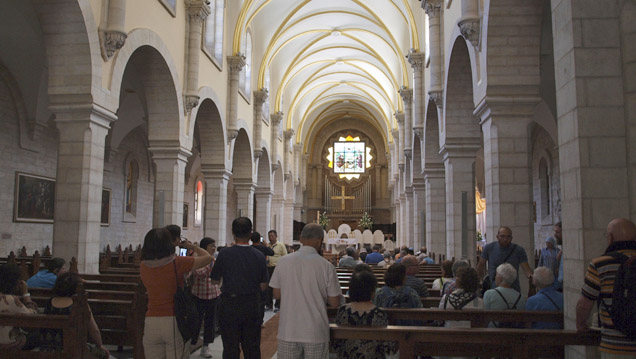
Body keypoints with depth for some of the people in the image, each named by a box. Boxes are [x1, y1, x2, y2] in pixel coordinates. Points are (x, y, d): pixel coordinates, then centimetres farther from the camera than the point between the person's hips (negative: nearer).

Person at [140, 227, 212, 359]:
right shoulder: (177, 263, -12)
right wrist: (191, 246, 11)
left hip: (151, 322, 4)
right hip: (175, 321, -4)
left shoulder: (143, 266, 0)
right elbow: (207, 257, -5)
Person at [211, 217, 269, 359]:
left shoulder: (225, 254, -11)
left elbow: (215, 281, -2)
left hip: (230, 305, -2)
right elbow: (263, 286, -1)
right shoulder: (259, 255, -6)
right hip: (253, 305, 2)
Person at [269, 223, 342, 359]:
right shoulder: (326, 266, -11)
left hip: (288, 331, 2)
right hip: (316, 333, -2)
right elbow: (334, 303, -5)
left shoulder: (283, 261, -5)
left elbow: (277, 294, 5)